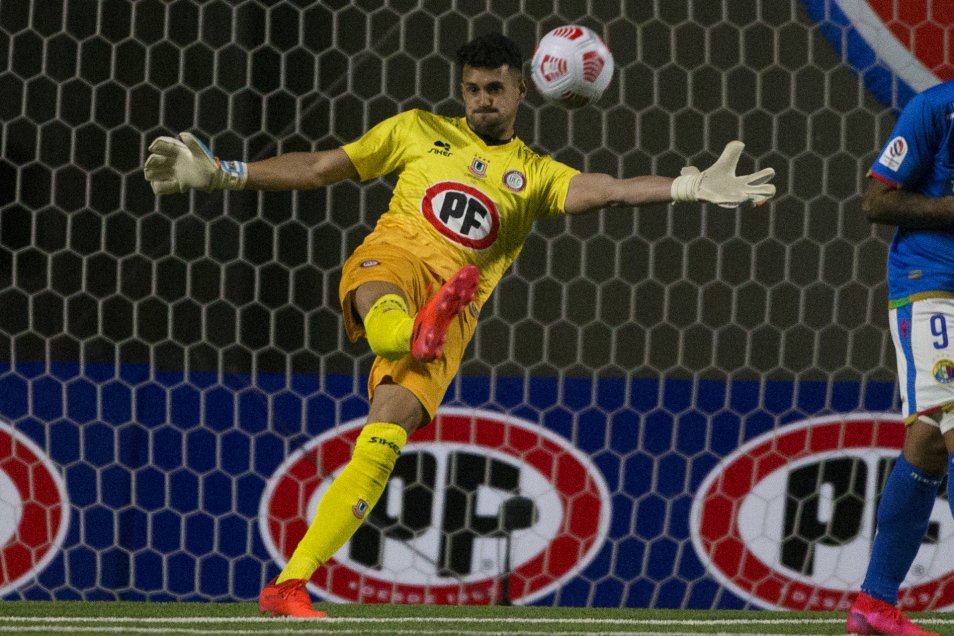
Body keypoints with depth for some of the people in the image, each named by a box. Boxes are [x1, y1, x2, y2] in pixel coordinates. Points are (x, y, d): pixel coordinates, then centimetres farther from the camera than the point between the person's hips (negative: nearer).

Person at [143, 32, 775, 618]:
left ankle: (289, 586, -22)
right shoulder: (419, 131, 22)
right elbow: (320, 167, 24)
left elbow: (604, 189, 1)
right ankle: (411, 333, -76)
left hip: (455, 306, -2)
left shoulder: (535, 174, 19)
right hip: (394, 258, 2)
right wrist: (219, 173, 20)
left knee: (387, 434, -20)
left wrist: (692, 186, -18)